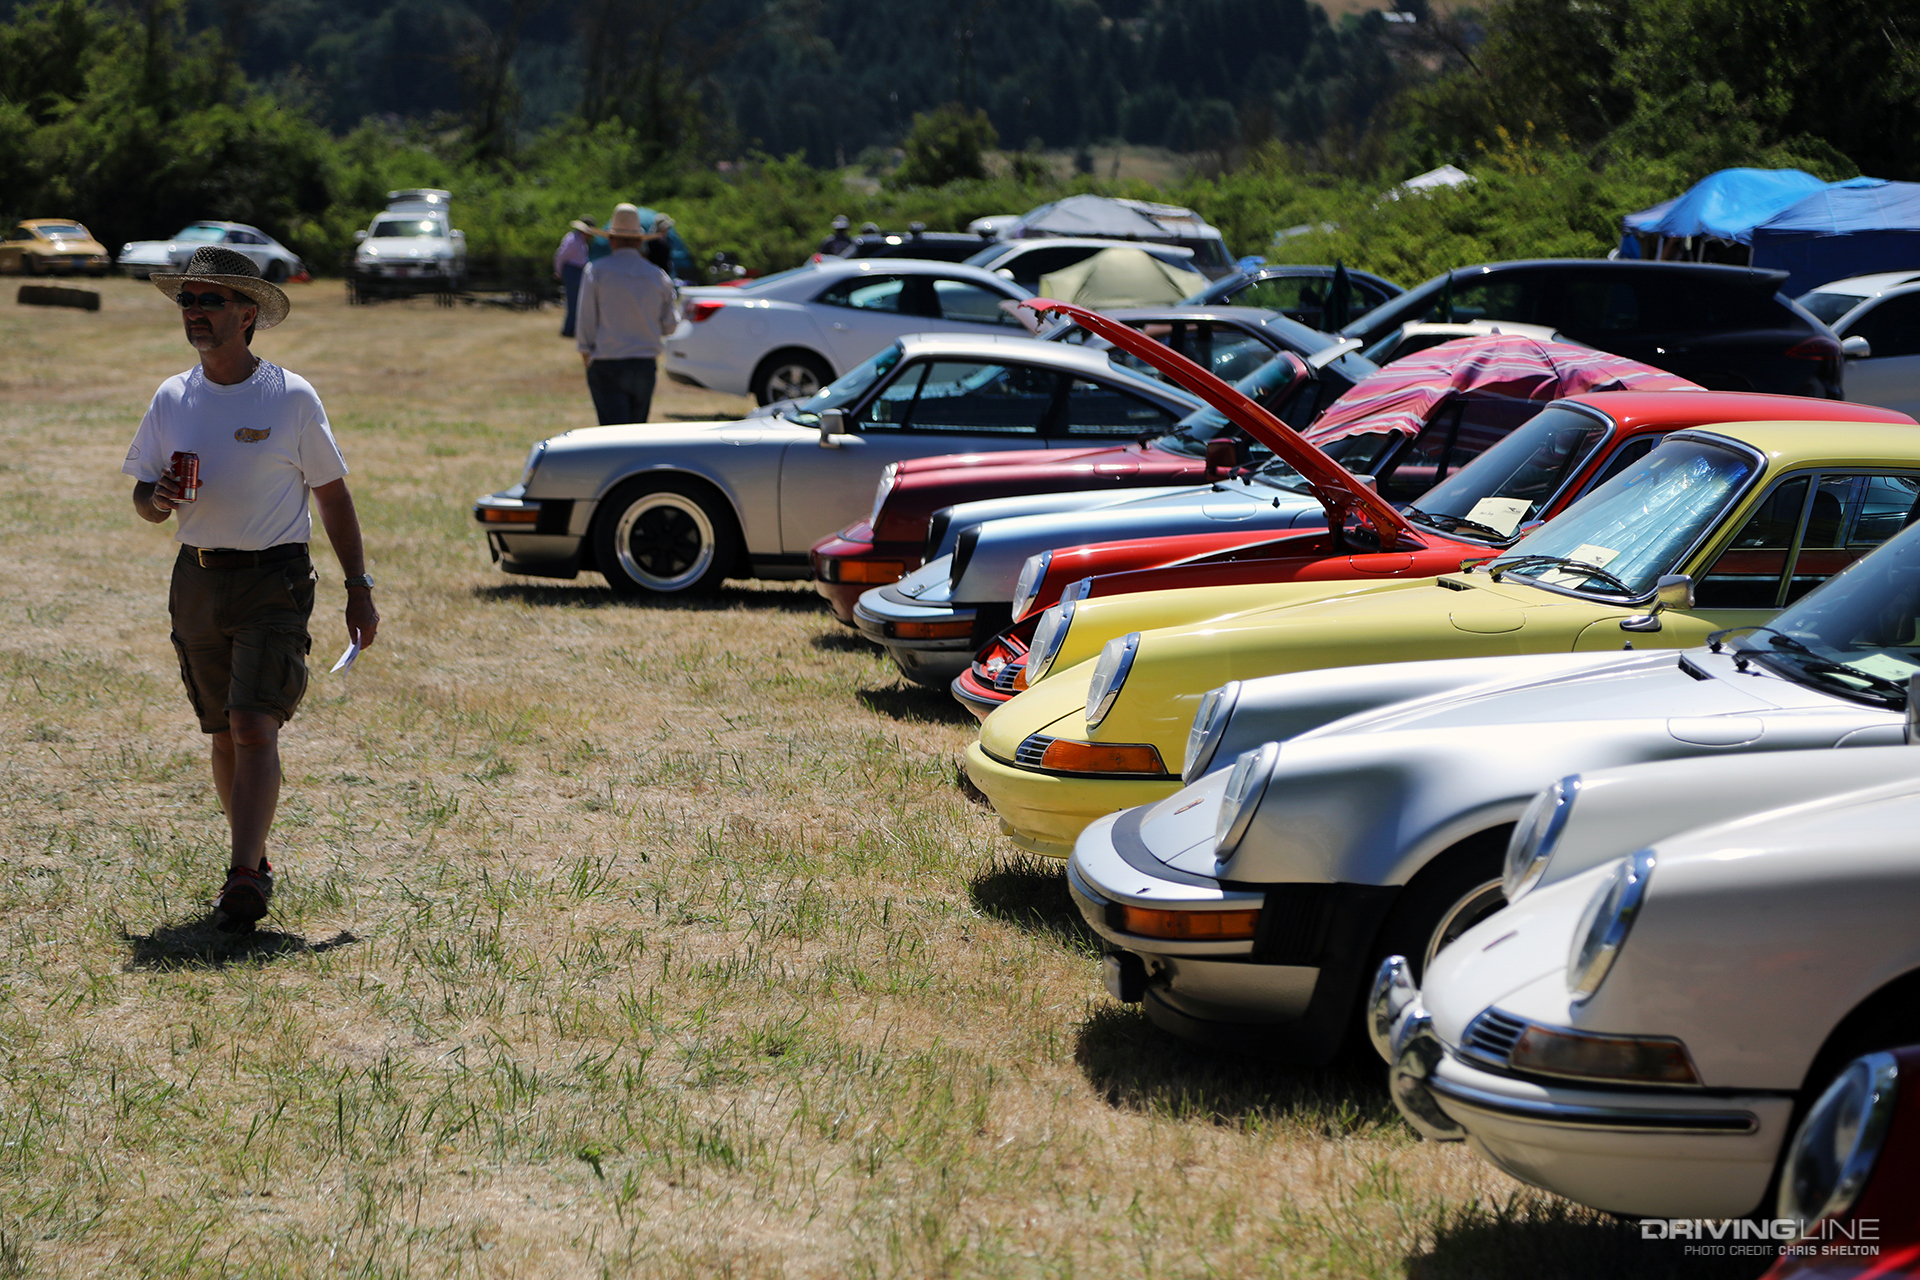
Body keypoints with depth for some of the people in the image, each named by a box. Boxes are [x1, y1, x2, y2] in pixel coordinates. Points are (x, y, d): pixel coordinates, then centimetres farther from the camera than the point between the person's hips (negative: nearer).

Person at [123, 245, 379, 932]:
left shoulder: (291, 398, -4)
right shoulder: (171, 399, 7)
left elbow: (333, 495, 3)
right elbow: (144, 500, 13)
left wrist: (359, 588, 1)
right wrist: (159, 498, -12)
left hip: (273, 581, -4)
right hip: (197, 582, 4)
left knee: (254, 727, -16)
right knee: (224, 734, 11)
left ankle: (244, 879, -20)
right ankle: (255, 862, 25)